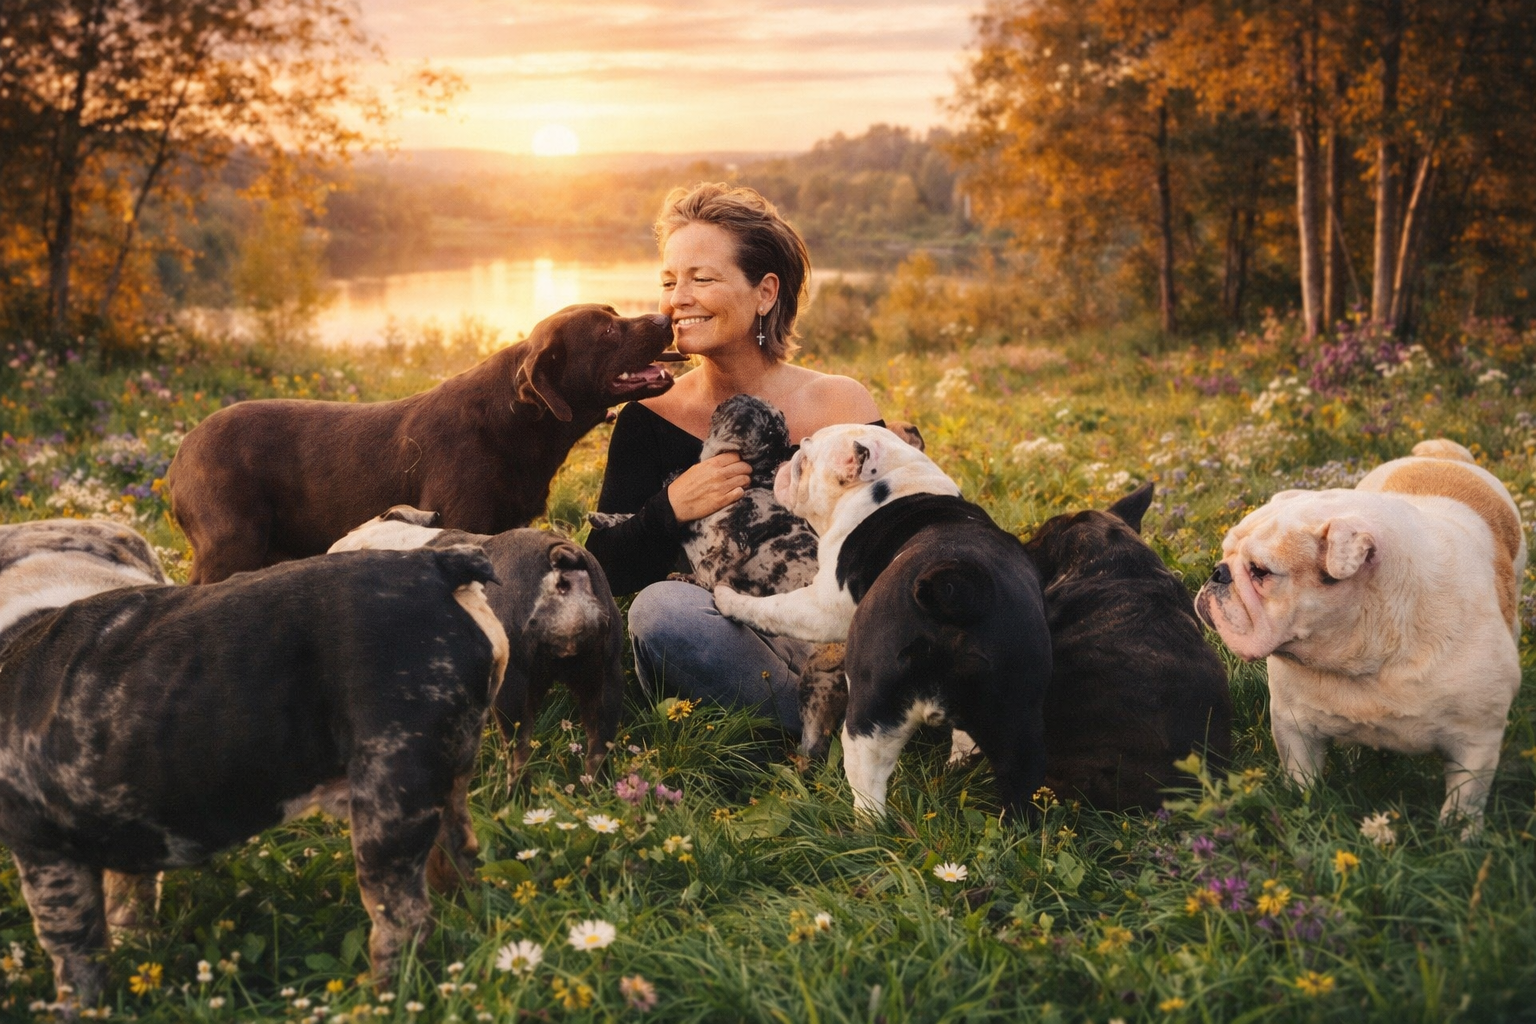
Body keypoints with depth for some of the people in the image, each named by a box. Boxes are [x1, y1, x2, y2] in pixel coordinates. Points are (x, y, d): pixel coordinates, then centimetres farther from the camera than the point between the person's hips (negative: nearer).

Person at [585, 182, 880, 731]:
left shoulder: (841, 406, -1)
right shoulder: (649, 421, 0)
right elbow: (605, 575, -6)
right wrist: (670, 510, -24)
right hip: (715, 660, 1)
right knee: (660, 608, -33)